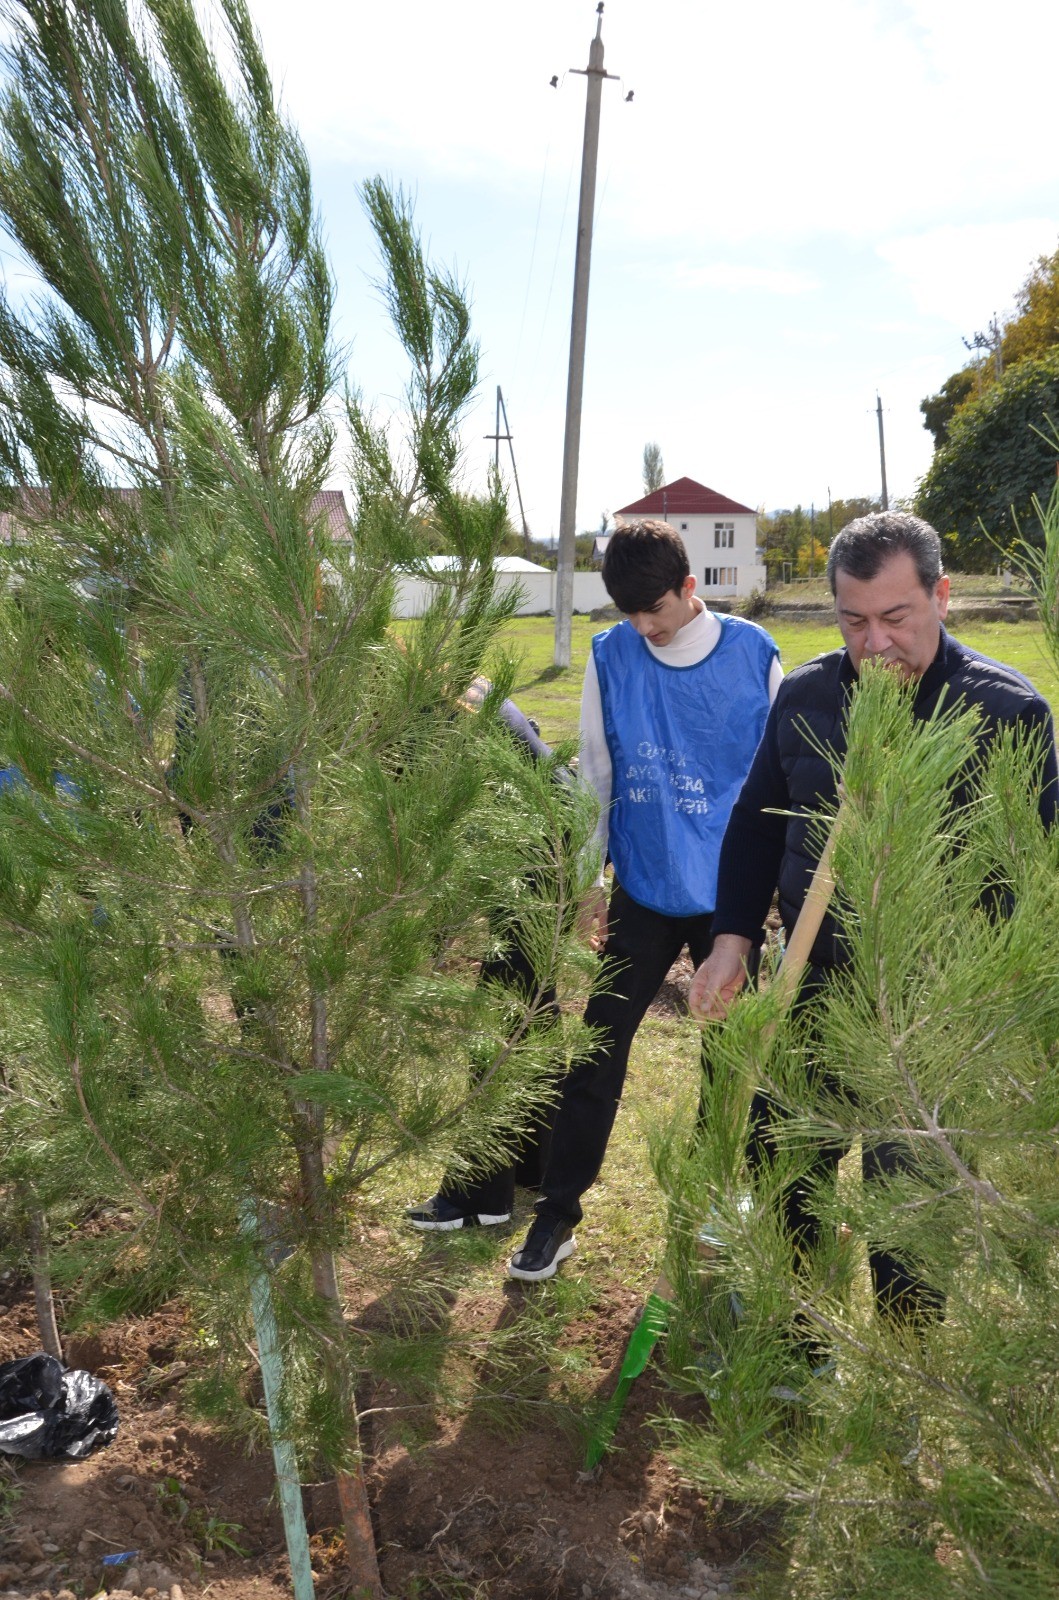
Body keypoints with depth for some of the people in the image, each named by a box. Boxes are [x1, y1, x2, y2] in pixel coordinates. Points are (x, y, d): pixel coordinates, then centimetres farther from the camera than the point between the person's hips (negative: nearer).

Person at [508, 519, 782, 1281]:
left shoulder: (755, 655, -9)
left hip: (731, 894, -1)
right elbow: (597, 774, 3)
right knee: (595, 1054, 3)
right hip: (643, 891, 1)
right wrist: (589, 879, 3)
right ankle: (557, 1214, 17)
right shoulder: (611, 656, -4)